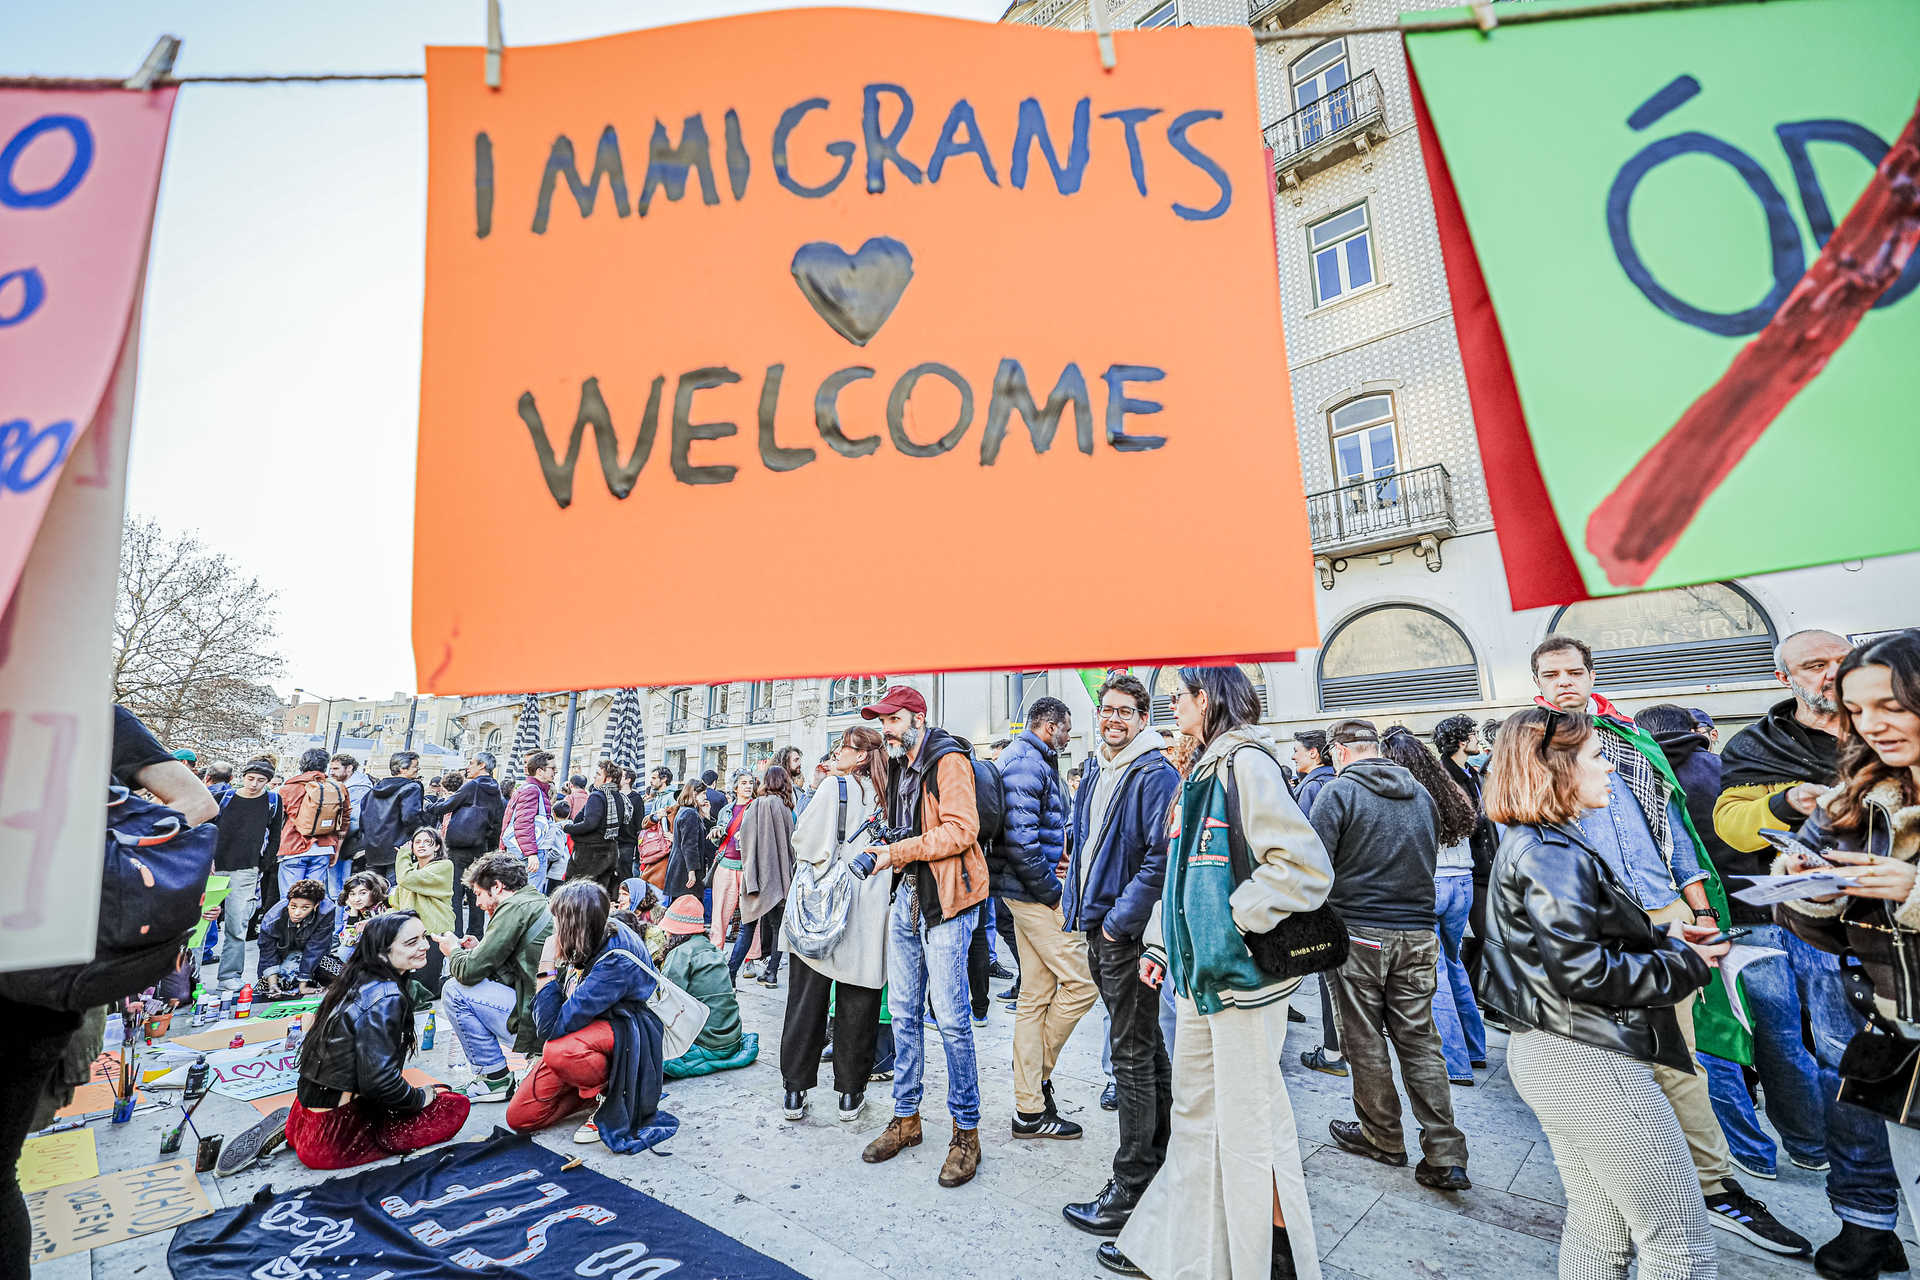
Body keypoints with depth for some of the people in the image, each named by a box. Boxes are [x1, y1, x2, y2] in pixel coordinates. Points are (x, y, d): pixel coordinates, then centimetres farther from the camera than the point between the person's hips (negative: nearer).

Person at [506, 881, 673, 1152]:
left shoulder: (616, 961, -32)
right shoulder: (595, 938, -9)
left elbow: (551, 1028, -30)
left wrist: (547, 967, -24)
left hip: (629, 1038, -8)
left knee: (558, 1051, -37)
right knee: (519, 1117, 1)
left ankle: (613, 1099, -11)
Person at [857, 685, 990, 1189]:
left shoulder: (949, 761, -12)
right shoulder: (898, 765, 15)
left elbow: (960, 830, -21)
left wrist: (896, 852, -18)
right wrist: (884, 845, 9)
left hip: (946, 901, -8)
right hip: (907, 894, 8)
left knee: (950, 1018, -2)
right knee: (905, 1013, 13)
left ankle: (966, 1130, 14)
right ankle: (906, 1118, 28)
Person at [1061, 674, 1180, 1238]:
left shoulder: (1156, 776, -16)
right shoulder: (1096, 773, 10)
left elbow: (1162, 858, -23)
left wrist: (1119, 920, -19)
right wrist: (1076, 903, 12)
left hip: (1129, 933, -8)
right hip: (1098, 927, 8)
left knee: (1133, 1054, 1)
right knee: (1144, 1042, 21)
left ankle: (1131, 1190, 14)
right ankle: (1163, 1153, 38)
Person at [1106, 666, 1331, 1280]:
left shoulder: (1245, 763, -15)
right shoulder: (1202, 773, 13)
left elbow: (1304, 866, -23)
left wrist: (1233, 920, -18)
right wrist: (1162, 942, 16)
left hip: (1241, 975, -9)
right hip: (1199, 973, 9)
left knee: (1249, 1125, 6)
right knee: (1194, 1114, 19)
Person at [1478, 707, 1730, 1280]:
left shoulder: (1528, 845, 11)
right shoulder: (1553, 854, -21)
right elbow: (1584, 971, -23)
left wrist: (1660, 935, 10)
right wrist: (1683, 965, -10)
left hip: (1549, 1057, 10)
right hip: (1589, 1061, -10)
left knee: (1598, 1232, 22)